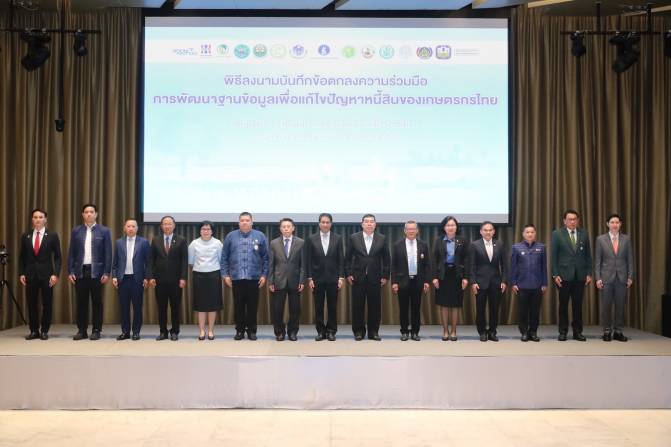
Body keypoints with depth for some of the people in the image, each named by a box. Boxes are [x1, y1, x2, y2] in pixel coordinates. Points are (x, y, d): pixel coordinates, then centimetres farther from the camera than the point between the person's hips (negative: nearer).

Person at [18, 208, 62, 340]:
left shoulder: (52, 236, 1)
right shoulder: (25, 236, 8)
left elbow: (57, 257, -1)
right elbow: (22, 257, 11)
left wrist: (55, 274, -10)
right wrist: (21, 273, 1)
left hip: (46, 274, -2)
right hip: (30, 274, 2)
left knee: (47, 304, 1)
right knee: (31, 304, 4)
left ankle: (44, 331, 11)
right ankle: (34, 331, 13)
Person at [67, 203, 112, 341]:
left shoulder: (104, 231, 1)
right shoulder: (76, 231, 8)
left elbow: (108, 253, -1)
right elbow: (71, 253, 8)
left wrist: (107, 273, -7)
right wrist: (70, 271, 0)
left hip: (96, 271, -2)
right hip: (80, 271, 2)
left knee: (96, 302, 2)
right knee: (81, 302, 6)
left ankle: (96, 330, 8)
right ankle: (82, 330, 13)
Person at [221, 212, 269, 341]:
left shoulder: (260, 236, 3)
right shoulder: (231, 236, 5)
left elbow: (266, 258, 4)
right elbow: (224, 257, 6)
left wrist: (264, 275, -1)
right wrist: (225, 275, 0)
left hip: (254, 278, 0)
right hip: (236, 277, 0)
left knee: (253, 306, 5)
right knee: (238, 306, 6)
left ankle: (252, 330, 17)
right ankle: (239, 330, 17)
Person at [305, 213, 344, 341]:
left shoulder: (338, 238, 2)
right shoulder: (311, 239, 2)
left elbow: (341, 259, 1)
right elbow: (308, 261, 2)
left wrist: (341, 277, -5)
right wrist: (309, 278, -4)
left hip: (333, 278, 0)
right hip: (317, 278, 0)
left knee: (332, 306, 4)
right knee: (318, 307, 4)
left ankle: (331, 331, 12)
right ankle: (320, 331, 12)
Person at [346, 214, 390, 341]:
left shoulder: (382, 239, 3)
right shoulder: (354, 238, 2)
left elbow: (386, 259, 6)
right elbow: (348, 258, 6)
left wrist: (385, 276, 1)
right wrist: (349, 274, -1)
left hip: (375, 278, 0)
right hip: (358, 278, 0)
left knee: (375, 306, 3)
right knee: (358, 306, 3)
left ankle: (373, 332, 13)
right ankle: (358, 331, 13)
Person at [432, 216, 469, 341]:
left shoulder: (462, 241, 2)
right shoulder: (439, 241, 3)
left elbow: (466, 260, 0)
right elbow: (434, 259, 1)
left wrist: (465, 277, -6)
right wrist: (435, 277, -6)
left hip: (457, 275, 0)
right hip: (443, 275, 0)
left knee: (455, 304, 3)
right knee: (444, 304, 3)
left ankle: (453, 331, 13)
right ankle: (445, 331, 12)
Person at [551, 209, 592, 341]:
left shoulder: (584, 234, 8)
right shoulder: (557, 234, -1)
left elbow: (588, 255, 9)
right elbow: (554, 256, -2)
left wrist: (589, 273, 3)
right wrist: (555, 274, -9)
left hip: (580, 275, 2)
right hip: (564, 275, -2)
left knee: (578, 305, 6)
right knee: (563, 305, 4)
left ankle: (577, 332, 13)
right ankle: (563, 332, 12)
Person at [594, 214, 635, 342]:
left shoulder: (626, 239, 5)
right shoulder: (601, 239, 1)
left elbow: (630, 259, 6)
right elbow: (597, 261, 1)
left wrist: (630, 277, 0)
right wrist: (597, 278, -5)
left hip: (622, 277, 1)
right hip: (606, 277, -1)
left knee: (620, 306, 4)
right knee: (606, 306, 2)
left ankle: (618, 331, 12)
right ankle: (607, 331, 11)